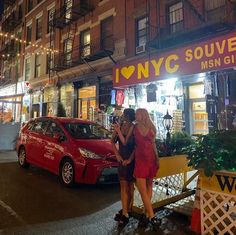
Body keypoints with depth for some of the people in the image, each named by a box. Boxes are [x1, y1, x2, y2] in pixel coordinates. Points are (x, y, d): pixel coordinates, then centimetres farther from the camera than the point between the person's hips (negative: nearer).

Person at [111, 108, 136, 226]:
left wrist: (130, 159, -16)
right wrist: (117, 154, -3)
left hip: (132, 159, -4)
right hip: (122, 159, 4)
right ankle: (126, 210, 18)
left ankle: (127, 210, 16)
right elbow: (112, 140, 5)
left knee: (129, 184, 7)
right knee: (124, 185, 8)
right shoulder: (119, 126, 2)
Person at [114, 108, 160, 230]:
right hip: (140, 159, -2)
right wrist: (118, 131, -10)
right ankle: (152, 217, 1)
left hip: (151, 158, 2)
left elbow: (153, 144, 13)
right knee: (142, 190, -6)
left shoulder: (151, 128, 6)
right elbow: (125, 142, 1)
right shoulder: (134, 127, 3)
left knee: (149, 186, 9)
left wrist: (157, 159, 11)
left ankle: (147, 214, 20)